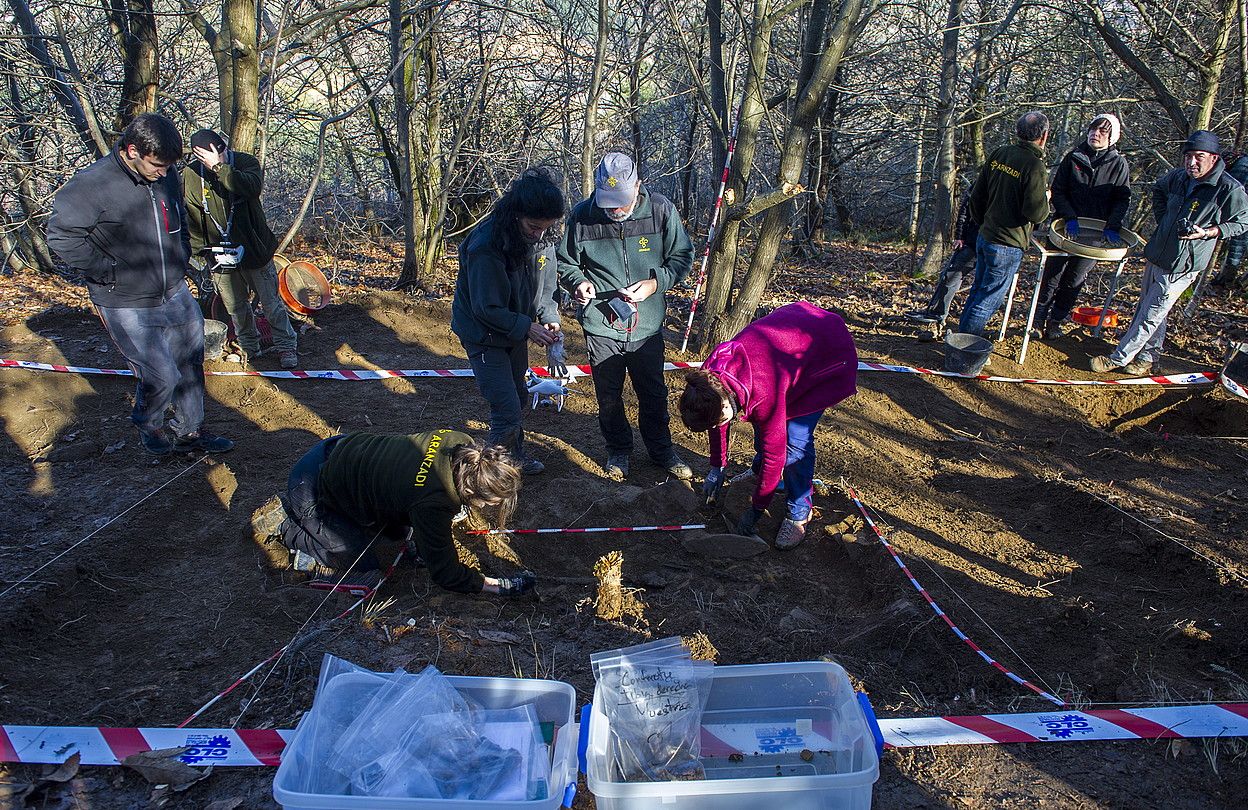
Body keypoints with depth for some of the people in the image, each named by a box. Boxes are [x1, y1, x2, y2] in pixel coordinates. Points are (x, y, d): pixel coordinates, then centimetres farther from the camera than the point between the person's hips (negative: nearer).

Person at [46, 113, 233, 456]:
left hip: (176, 295, 7)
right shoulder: (92, 184, -19)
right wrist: (108, 272, -16)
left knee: (190, 365, 15)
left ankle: (189, 430, 33)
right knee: (161, 377, -4)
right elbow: (60, 235, -15)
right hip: (127, 308, -6)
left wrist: (182, 256, 10)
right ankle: (149, 425, 27)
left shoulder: (166, 177, 1)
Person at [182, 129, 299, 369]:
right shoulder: (190, 175, -5)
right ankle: (248, 346, 33)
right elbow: (188, 217, 4)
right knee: (235, 307, 15)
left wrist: (219, 167, -38)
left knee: (271, 302, 7)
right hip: (219, 256, 2)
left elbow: (252, 187, -34)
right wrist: (199, 249, 0)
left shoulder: (245, 162, -11)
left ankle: (286, 346, 21)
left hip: (253, 248, -2)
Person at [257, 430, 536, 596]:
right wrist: (500, 586, -19)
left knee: (403, 532, 19)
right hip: (312, 490, -8)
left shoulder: (461, 443, -17)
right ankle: (284, 521, 8)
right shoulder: (432, 504, -37)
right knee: (364, 574, -1)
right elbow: (446, 573, -24)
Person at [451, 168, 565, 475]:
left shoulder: (542, 238, -10)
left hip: (515, 331, 7)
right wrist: (528, 327, -27)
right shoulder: (486, 245, -32)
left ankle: (516, 452, 43)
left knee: (518, 395, 22)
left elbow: (546, 285, 4)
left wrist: (550, 318, -12)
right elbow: (487, 309, -27)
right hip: (484, 333, -7)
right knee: (507, 409, -10)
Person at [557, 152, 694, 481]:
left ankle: (661, 450, 36)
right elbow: (566, 262, 4)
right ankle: (618, 450, 36)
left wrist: (654, 283, -16)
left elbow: (682, 256, 0)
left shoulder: (661, 210, -11)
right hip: (601, 322, 0)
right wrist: (579, 282, -17)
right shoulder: (582, 216, -11)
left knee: (654, 392, 16)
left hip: (647, 322, 0)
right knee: (609, 395, 14)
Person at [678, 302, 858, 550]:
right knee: (762, 424, 13)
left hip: (831, 352, -7)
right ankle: (760, 472, 41)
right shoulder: (711, 375, -17)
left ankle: (799, 514, 3)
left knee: (796, 439, -14)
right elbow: (716, 418, 3)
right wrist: (716, 469, 12)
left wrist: (756, 509, -16)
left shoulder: (762, 394, -38)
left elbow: (774, 452, -27)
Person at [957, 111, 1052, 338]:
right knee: (989, 299, 1)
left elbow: (976, 195, 9)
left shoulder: (999, 154, 3)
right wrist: (1045, 199, 2)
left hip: (984, 237, 7)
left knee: (978, 290, 20)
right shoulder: (1035, 167, -18)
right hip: (1007, 245, -7)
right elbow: (1036, 214, -20)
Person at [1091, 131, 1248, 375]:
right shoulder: (1177, 177, 0)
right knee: (1147, 308, 17)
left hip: (1181, 266, -7)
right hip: (1156, 256, 7)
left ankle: (1119, 358, 9)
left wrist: (1207, 232, -18)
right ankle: (1148, 357, 32)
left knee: (1150, 316, -1)